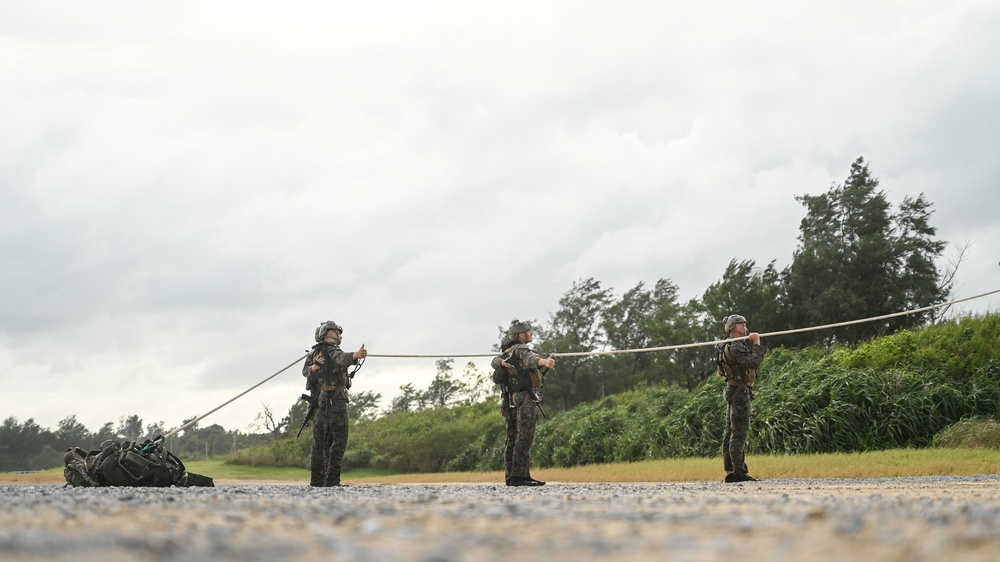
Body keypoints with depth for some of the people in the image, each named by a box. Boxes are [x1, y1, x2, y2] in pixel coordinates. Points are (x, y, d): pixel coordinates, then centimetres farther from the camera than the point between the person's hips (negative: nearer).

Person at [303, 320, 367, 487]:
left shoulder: (313, 353, 17)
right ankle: (332, 479, -13)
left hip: (319, 402, 8)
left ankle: (317, 479, 9)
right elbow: (343, 358, -32)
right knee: (339, 440, -7)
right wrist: (357, 355, -52)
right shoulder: (333, 351, -7)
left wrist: (315, 367, -18)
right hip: (335, 401, -8)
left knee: (320, 441, 10)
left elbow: (305, 371, 1)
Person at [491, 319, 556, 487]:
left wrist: (503, 363, 4)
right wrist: (544, 361, -51)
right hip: (525, 397, -10)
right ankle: (519, 475, -21)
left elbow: (495, 361, 25)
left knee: (513, 438, 11)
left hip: (512, 399, 10)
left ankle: (510, 477, 14)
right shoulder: (520, 349, -10)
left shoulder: (508, 352, 19)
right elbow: (530, 358, -30)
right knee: (524, 436, -14)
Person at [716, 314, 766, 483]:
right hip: (740, 392, -11)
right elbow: (754, 363, -25)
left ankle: (730, 472, 12)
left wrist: (750, 342, 17)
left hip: (733, 392, 11)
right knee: (740, 433, -11)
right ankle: (739, 472, -12)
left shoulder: (729, 346, 16)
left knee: (731, 432, 9)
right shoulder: (735, 347, -17)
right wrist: (757, 344, -15)